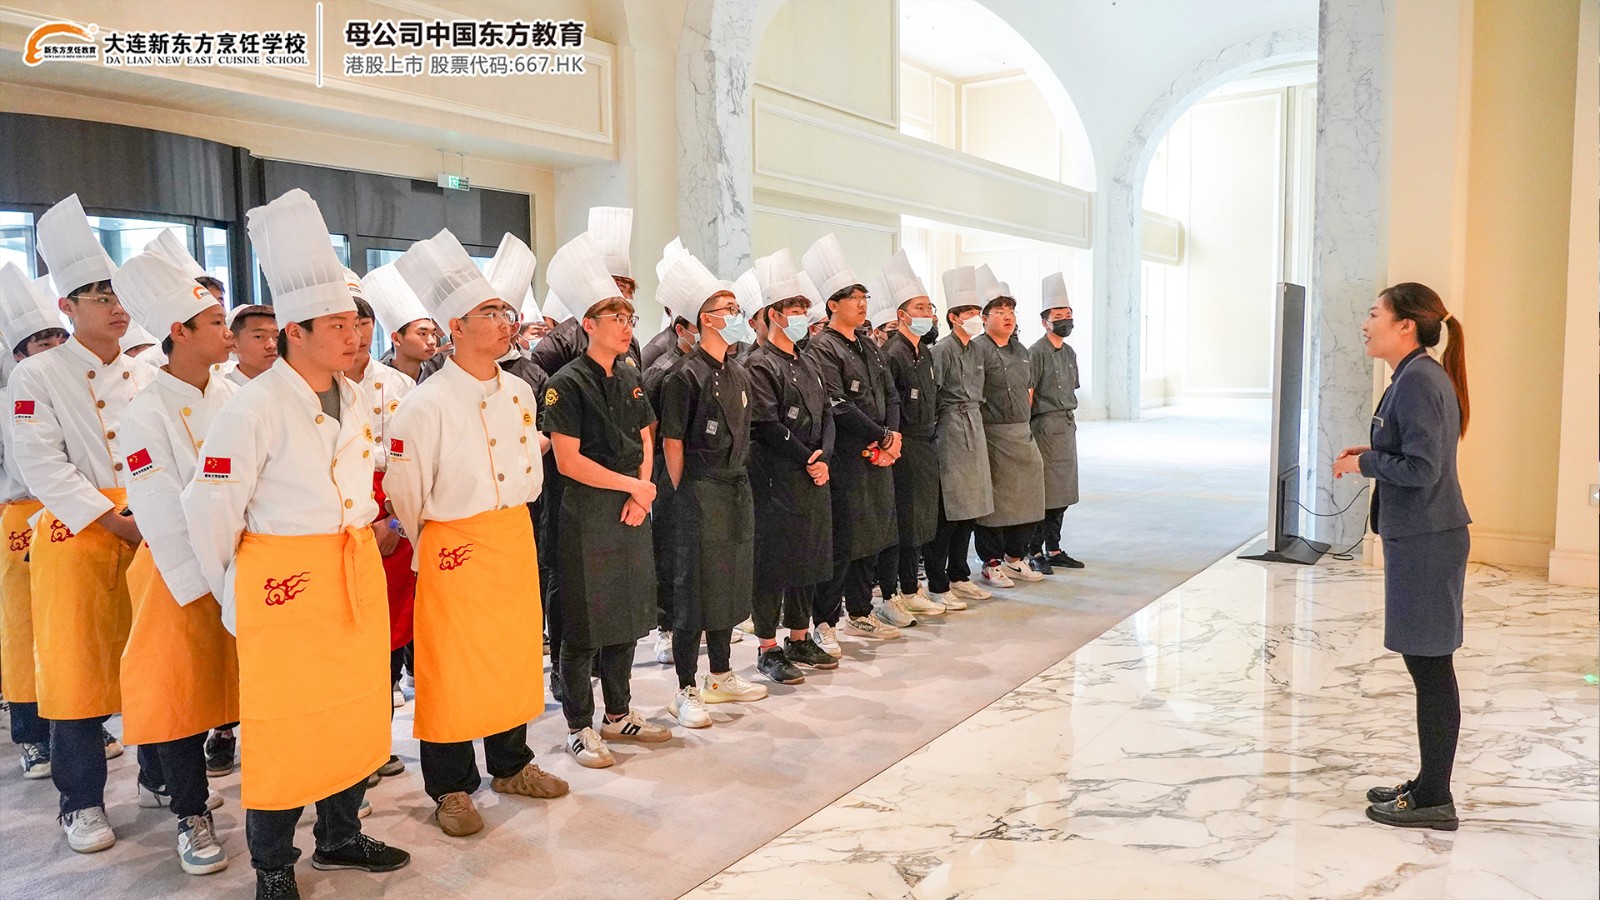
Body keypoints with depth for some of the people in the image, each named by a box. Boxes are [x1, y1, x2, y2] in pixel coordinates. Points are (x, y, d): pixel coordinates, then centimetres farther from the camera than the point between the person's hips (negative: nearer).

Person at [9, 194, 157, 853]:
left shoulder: (146, 376, 11)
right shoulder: (37, 376, -3)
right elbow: (43, 467, -10)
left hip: (149, 529, 4)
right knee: (79, 667, 1)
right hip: (77, 532, -4)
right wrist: (112, 520, -16)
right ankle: (82, 800, 15)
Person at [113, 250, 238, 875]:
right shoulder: (147, 415, -16)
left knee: (219, 680, 15)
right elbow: (162, 516, -16)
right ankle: (190, 813, 19)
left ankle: (160, 780, 37)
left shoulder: (230, 395, 2)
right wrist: (203, 583, -16)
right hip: (179, 570, -6)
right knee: (178, 688, 5)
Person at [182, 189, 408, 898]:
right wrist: (230, 596, -2)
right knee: (282, 725, 4)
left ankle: (340, 837, 36)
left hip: (356, 572, 7)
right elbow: (210, 509, -11)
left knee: (355, 708, 16)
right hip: (284, 582, -7)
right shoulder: (254, 408, -16)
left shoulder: (353, 399, 6)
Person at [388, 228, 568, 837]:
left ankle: (511, 764, 34)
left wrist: (512, 524, 17)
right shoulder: (426, 405, -16)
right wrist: (428, 545, 1)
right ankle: (451, 789, 20)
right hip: (455, 550, -6)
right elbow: (403, 491, -10)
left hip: (515, 539, 6)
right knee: (451, 666, 4)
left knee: (515, 653, 16)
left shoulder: (519, 393, 5)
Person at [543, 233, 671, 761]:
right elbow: (568, 460, -17)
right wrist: (631, 485, -13)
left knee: (628, 613, 14)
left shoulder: (630, 376, 10)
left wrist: (642, 494, -3)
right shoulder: (569, 384, -12)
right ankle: (580, 727, 16)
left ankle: (619, 714, 29)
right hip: (588, 514, -7)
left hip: (632, 510, 7)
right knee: (585, 622, 2)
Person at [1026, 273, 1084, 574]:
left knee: (1062, 493, 11)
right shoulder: (1037, 352, -11)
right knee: (1043, 493, -5)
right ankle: (1035, 553, 3)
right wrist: (1027, 431, -14)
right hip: (1045, 428, -8)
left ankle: (1054, 549, 19)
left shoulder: (1070, 352, 14)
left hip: (1067, 427, 8)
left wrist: (1070, 421, 18)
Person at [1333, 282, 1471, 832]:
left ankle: (1434, 800, 10)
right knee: (1427, 666, 16)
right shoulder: (1420, 377, 14)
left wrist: (1363, 463, -9)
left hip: (1425, 541, -10)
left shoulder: (1418, 382, -17)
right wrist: (1370, 455, 8)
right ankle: (1429, 786, 27)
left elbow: (1420, 469, -23)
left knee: (1430, 667, -1)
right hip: (1420, 537, 10)